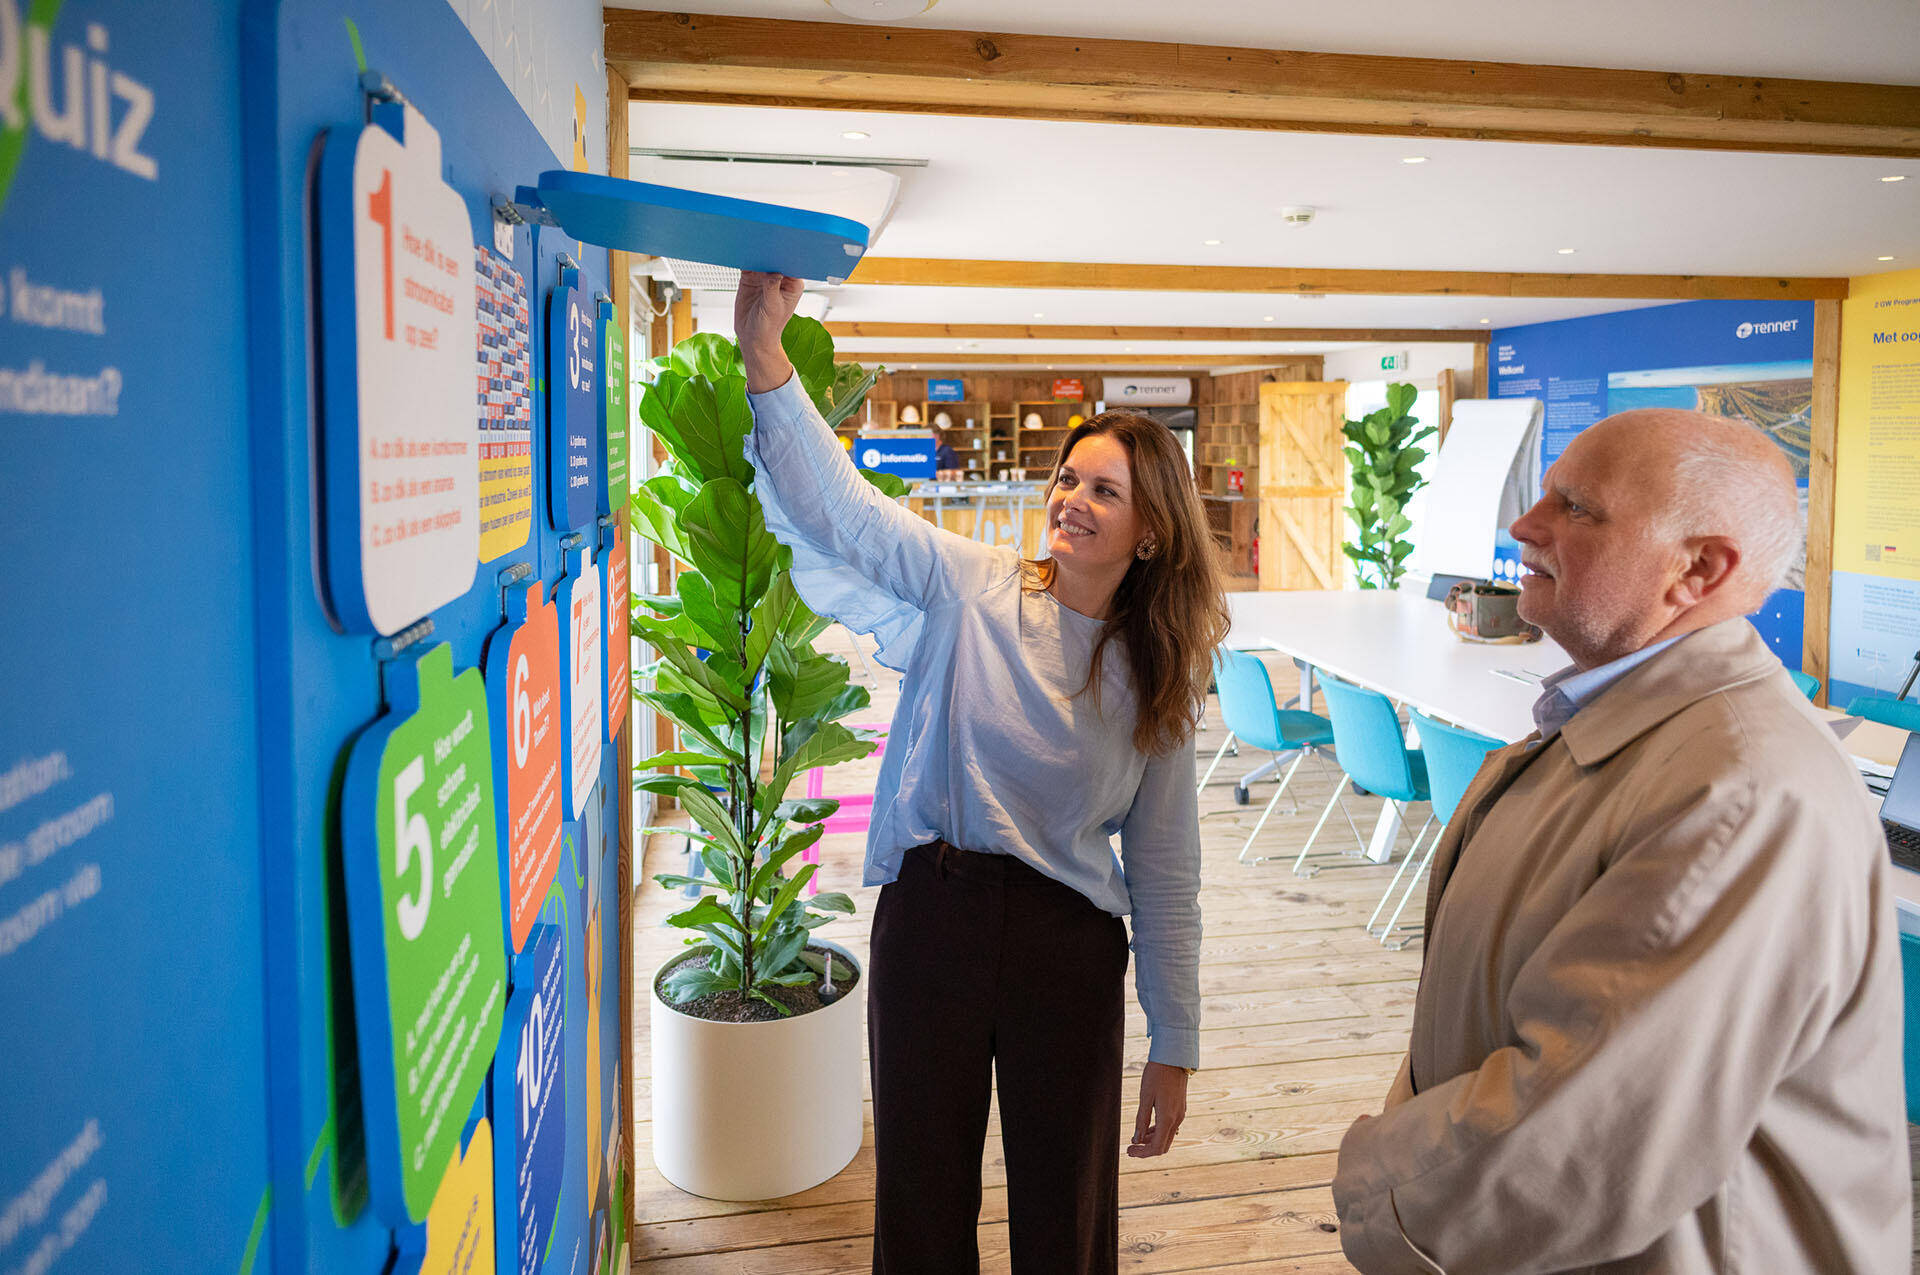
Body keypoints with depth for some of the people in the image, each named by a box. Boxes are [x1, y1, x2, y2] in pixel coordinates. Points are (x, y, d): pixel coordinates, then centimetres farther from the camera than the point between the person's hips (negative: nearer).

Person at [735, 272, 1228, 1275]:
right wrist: (765, 358, -30)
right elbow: (839, 506, -16)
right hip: (931, 916, -1)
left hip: (1070, 942, 1)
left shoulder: (1154, 684, 3)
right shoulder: (970, 587, -2)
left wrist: (1174, 1048, 6)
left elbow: (1165, 872, 6)